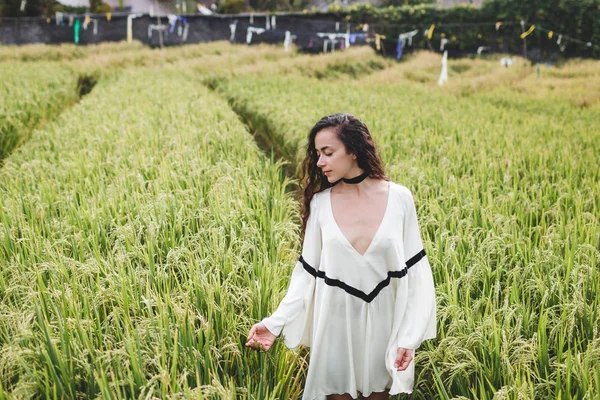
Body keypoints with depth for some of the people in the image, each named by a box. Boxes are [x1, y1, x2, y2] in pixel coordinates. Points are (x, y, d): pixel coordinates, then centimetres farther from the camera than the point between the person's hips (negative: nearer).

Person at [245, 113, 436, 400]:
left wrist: (410, 336, -8)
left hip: (382, 323, 0)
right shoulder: (320, 203, -6)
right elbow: (307, 271, -2)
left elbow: (415, 270, -4)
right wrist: (276, 322, -12)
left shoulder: (399, 198, -8)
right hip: (335, 325, 0)